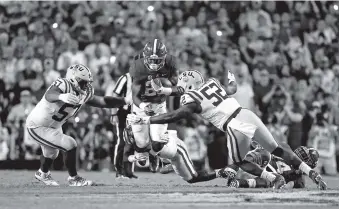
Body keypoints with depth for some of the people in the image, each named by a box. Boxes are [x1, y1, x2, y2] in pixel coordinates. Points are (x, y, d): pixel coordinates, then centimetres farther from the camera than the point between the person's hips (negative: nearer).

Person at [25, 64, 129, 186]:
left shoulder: (85, 94, -6)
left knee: (51, 153, 31)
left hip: (52, 126, 9)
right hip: (38, 128, -9)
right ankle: (73, 178, 5)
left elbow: (103, 102, 4)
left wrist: (126, 101, -1)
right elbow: (49, 95, -54)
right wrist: (62, 96, -76)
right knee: (70, 146, -15)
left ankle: (43, 174, 62)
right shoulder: (63, 85, -32)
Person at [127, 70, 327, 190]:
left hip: (236, 128, -6)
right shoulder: (213, 82, 15)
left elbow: (174, 116, -9)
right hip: (248, 114, 6)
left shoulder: (193, 100, -3)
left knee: (240, 162, 20)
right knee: (277, 149, 18)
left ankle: (274, 178, 5)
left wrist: (144, 120, -6)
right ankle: (311, 172, 13)